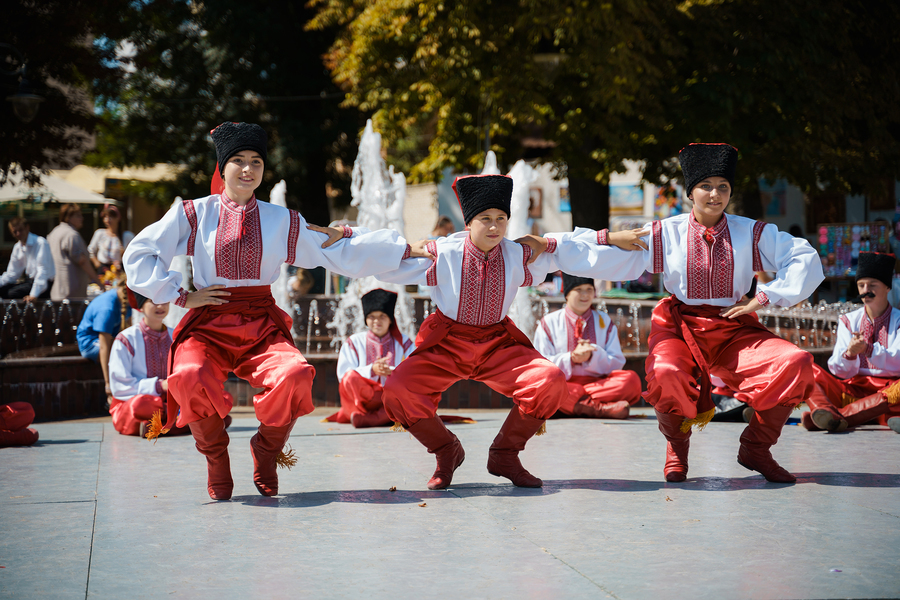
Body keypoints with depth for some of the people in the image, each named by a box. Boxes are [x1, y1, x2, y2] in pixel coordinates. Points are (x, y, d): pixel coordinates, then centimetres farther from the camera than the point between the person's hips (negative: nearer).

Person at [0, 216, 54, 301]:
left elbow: (43, 270, -21)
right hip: (30, 280, 8)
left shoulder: (40, 243, -15)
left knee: (13, 293, -24)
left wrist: (34, 295, -30)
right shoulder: (17, 247, 9)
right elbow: (12, 273, 15)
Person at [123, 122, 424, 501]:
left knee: (295, 375, -33)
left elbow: (341, 253, 15)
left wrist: (407, 250, 12)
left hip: (262, 325, 1)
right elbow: (138, 255, 9)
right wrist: (181, 296, 1)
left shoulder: (282, 221, 14)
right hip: (208, 325, -1)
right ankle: (215, 454, -3)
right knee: (190, 377, -36)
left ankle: (267, 449, 1)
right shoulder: (194, 214, 8)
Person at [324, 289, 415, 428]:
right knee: (351, 376, -31)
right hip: (361, 400, 0)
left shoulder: (403, 343, 15)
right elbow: (343, 375, -2)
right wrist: (371, 370, -19)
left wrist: (393, 372, -21)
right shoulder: (354, 342, 14)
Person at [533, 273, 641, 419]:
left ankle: (579, 405, -33)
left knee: (632, 380, -28)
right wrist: (571, 358, -15)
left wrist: (592, 356, -11)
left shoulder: (604, 321, 19)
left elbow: (617, 363, 8)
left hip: (598, 382, 2)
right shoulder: (549, 323, 12)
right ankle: (601, 408, -39)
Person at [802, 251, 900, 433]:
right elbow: (840, 371, 5)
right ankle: (829, 413, -50)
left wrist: (867, 349, -26)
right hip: (852, 390, 3)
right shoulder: (849, 321, 16)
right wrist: (849, 353, -19)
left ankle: (841, 415, -45)